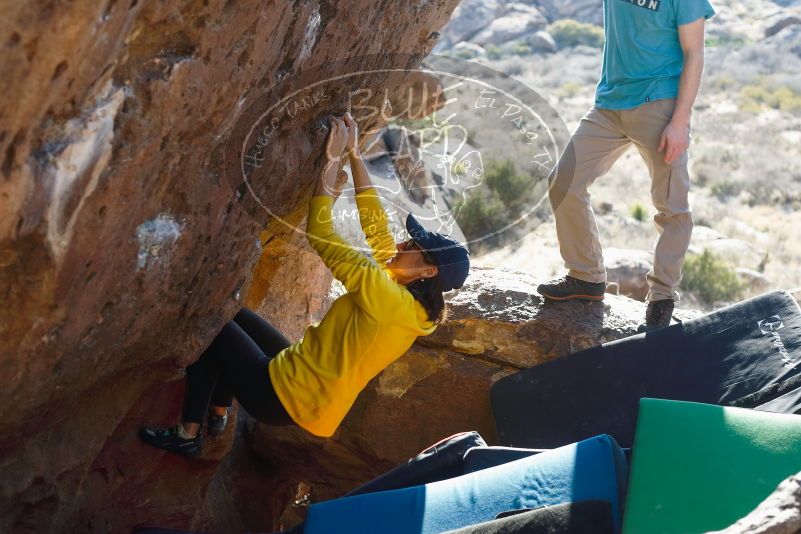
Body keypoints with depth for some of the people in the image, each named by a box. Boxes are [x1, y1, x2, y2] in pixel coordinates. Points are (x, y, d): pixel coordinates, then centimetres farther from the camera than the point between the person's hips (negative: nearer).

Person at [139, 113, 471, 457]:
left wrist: (333, 158, -20)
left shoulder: (388, 300, -28)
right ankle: (218, 413, 29)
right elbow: (375, 224, 7)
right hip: (298, 378, 9)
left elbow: (320, 234, -26)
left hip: (282, 396, -9)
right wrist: (354, 153, 7)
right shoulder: (415, 306, -1)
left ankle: (188, 435, 13)